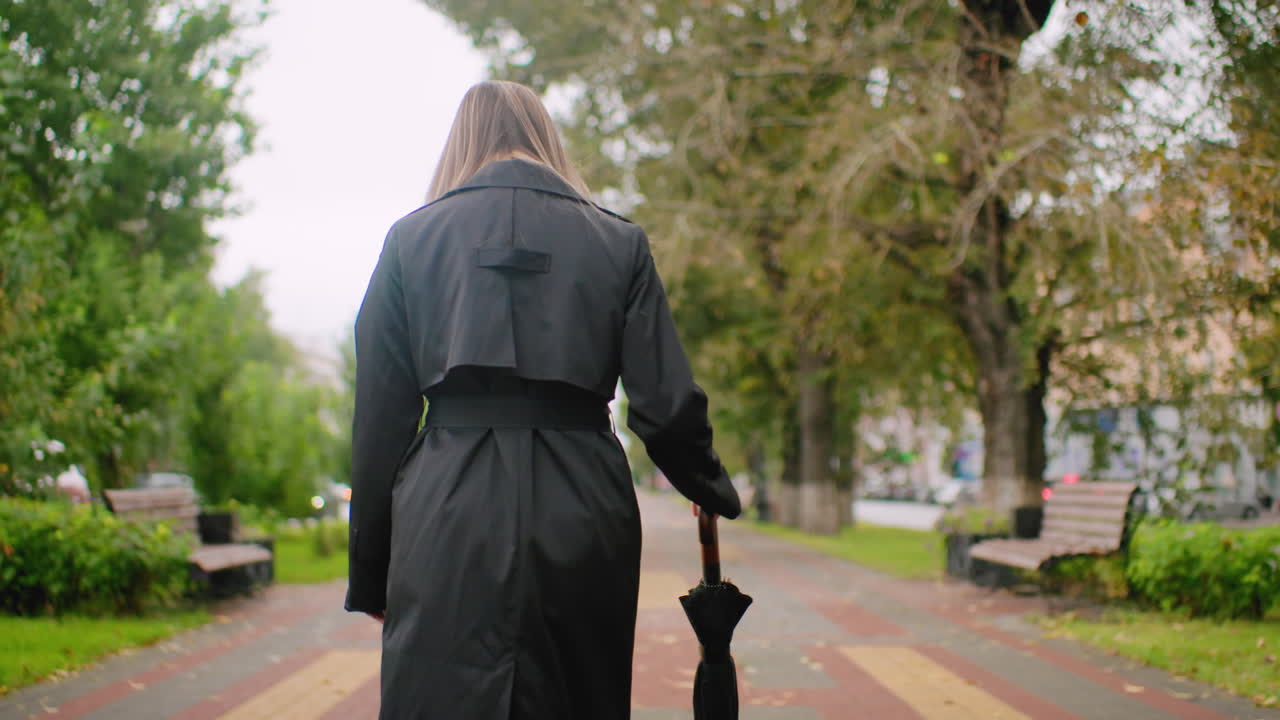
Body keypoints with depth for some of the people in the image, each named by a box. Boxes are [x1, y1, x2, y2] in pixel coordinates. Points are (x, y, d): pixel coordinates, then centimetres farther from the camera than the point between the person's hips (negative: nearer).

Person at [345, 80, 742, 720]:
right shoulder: (618, 242, 11)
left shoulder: (411, 237, 10)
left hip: (447, 519, -1)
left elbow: (380, 416, 7)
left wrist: (371, 577, 12)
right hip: (582, 518, 1)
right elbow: (666, 407, 5)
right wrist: (716, 494, 25)